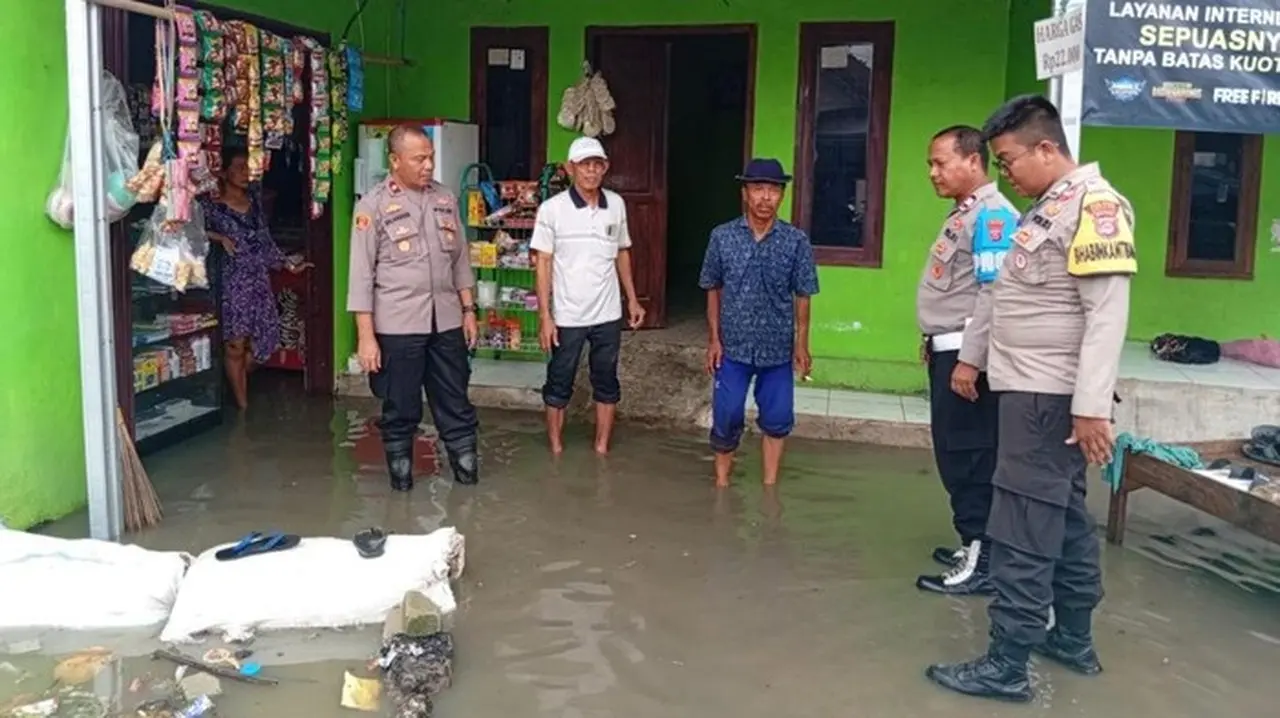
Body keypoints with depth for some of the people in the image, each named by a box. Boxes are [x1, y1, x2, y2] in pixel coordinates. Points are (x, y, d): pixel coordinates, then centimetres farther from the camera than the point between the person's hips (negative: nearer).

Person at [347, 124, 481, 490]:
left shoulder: (445, 198, 8)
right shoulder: (373, 205, -7)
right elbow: (362, 275, -8)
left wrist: (468, 310, 11)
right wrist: (366, 335, -12)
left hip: (446, 321, 4)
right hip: (397, 324, -4)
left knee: (455, 400, 11)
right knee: (400, 406, 8)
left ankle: (466, 466, 21)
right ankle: (400, 471, 23)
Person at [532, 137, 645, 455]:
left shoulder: (616, 204, 1)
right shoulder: (552, 209, -10)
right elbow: (543, 264, -9)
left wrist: (632, 299, 10)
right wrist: (545, 316, -12)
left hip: (608, 314, 3)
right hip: (567, 316, -3)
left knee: (606, 383, 12)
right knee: (559, 384, 9)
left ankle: (602, 450, 25)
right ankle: (556, 452, 23)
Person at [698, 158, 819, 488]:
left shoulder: (796, 241, -7)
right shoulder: (722, 236, -5)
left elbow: (802, 296, -1)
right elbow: (713, 290, 2)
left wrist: (802, 343, -2)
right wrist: (714, 339, 0)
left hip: (778, 348, 0)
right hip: (733, 346, 0)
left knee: (777, 418, 9)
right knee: (726, 417, 7)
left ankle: (770, 484, 26)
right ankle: (722, 481, 27)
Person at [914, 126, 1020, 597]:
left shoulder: (992, 214, -15)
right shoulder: (961, 212, 16)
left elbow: (994, 296, -22)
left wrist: (969, 360, -24)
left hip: (966, 354, -10)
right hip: (947, 350, 10)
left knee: (969, 456, -6)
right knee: (953, 453, 14)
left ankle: (982, 563, 1)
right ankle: (974, 546, 24)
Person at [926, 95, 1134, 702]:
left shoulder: (1093, 206, -15)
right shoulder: (1050, 207, 14)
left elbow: (1107, 314, -21)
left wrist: (1092, 407, -25)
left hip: (1050, 398, -10)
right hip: (1035, 391, 10)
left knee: (1023, 532, -5)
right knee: (1062, 518, 17)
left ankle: (1006, 666, 3)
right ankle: (1073, 639, 30)